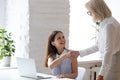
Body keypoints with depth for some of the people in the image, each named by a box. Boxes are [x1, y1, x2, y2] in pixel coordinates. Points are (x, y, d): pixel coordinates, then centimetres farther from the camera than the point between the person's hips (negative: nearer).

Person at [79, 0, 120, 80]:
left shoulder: (109, 25, -19)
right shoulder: (104, 24, 13)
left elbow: (108, 51, -25)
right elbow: (97, 46, 21)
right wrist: (79, 53, 23)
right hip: (111, 62, 10)